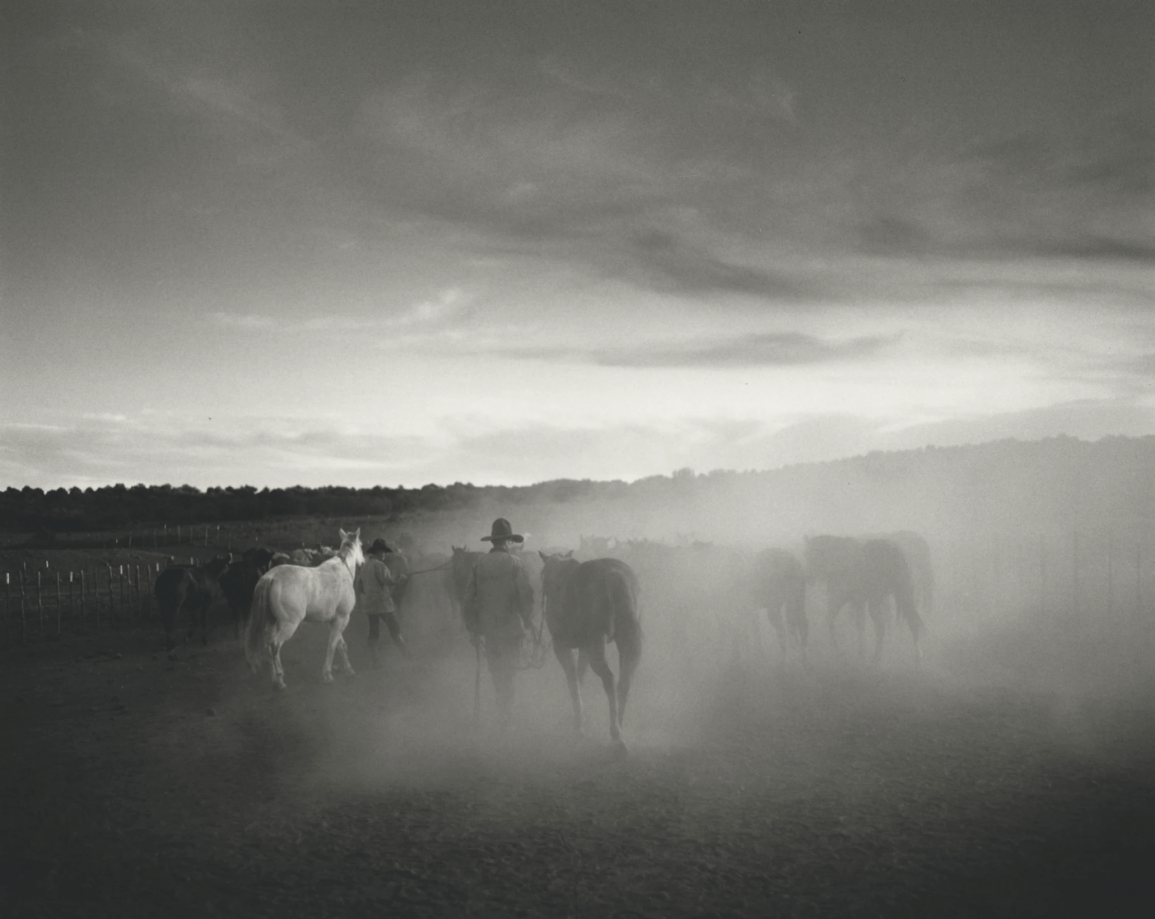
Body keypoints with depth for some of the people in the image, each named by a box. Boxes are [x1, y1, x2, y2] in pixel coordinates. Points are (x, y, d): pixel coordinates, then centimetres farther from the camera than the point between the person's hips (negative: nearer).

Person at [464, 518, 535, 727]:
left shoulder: (479, 563, 0)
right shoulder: (514, 562, -9)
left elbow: (470, 596, 2)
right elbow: (526, 594, -12)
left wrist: (473, 627, 9)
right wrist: (527, 620, 0)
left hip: (487, 626, 3)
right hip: (510, 625, -3)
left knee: (496, 669, 17)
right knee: (508, 669, 6)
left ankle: (502, 710, 29)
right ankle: (505, 712, 3)